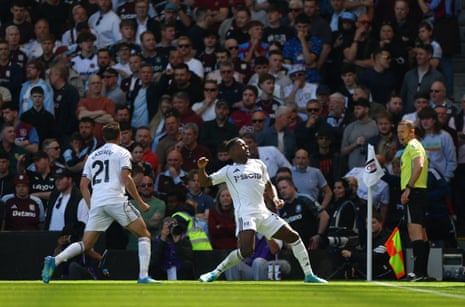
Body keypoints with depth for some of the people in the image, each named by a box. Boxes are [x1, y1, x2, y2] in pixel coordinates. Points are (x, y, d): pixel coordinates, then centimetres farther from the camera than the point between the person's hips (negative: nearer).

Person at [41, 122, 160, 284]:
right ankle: (143, 276, -5)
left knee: (86, 244, 7)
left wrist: (91, 208, 24)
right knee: (144, 234, 7)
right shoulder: (122, 153, 7)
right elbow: (126, 179, -6)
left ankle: (54, 260, -16)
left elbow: (83, 185, 18)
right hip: (116, 200, -5)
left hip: (96, 202, 5)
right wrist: (141, 203, -2)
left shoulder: (93, 156, 23)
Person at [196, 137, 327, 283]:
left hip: (263, 213, 5)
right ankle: (215, 273, -10)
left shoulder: (258, 164, 20)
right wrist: (201, 168, -11)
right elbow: (205, 182, 9)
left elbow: (268, 185, 28)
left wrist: (274, 198, 8)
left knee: (293, 237, 3)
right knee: (246, 250, -25)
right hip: (245, 214, -5)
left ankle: (309, 275, 14)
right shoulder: (228, 171, 10)